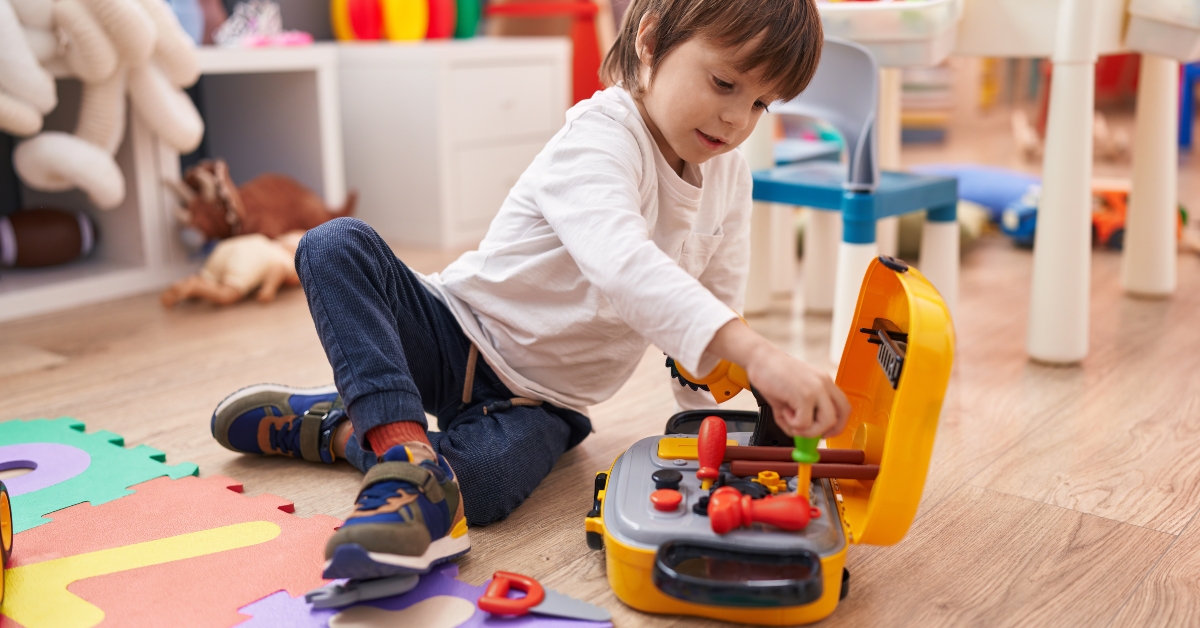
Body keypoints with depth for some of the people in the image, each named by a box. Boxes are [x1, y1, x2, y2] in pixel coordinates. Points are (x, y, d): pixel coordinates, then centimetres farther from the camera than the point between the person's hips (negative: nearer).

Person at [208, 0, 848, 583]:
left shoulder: (730, 176, 2)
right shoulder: (602, 134, -22)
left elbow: (716, 310, 11)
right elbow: (617, 258, -44)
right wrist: (756, 353, -54)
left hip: (541, 400, 4)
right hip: (460, 332, -3)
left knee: (482, 481, -30)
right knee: (337, 245, -28)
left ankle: (339, 426, -6)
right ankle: (405, 444, -35)